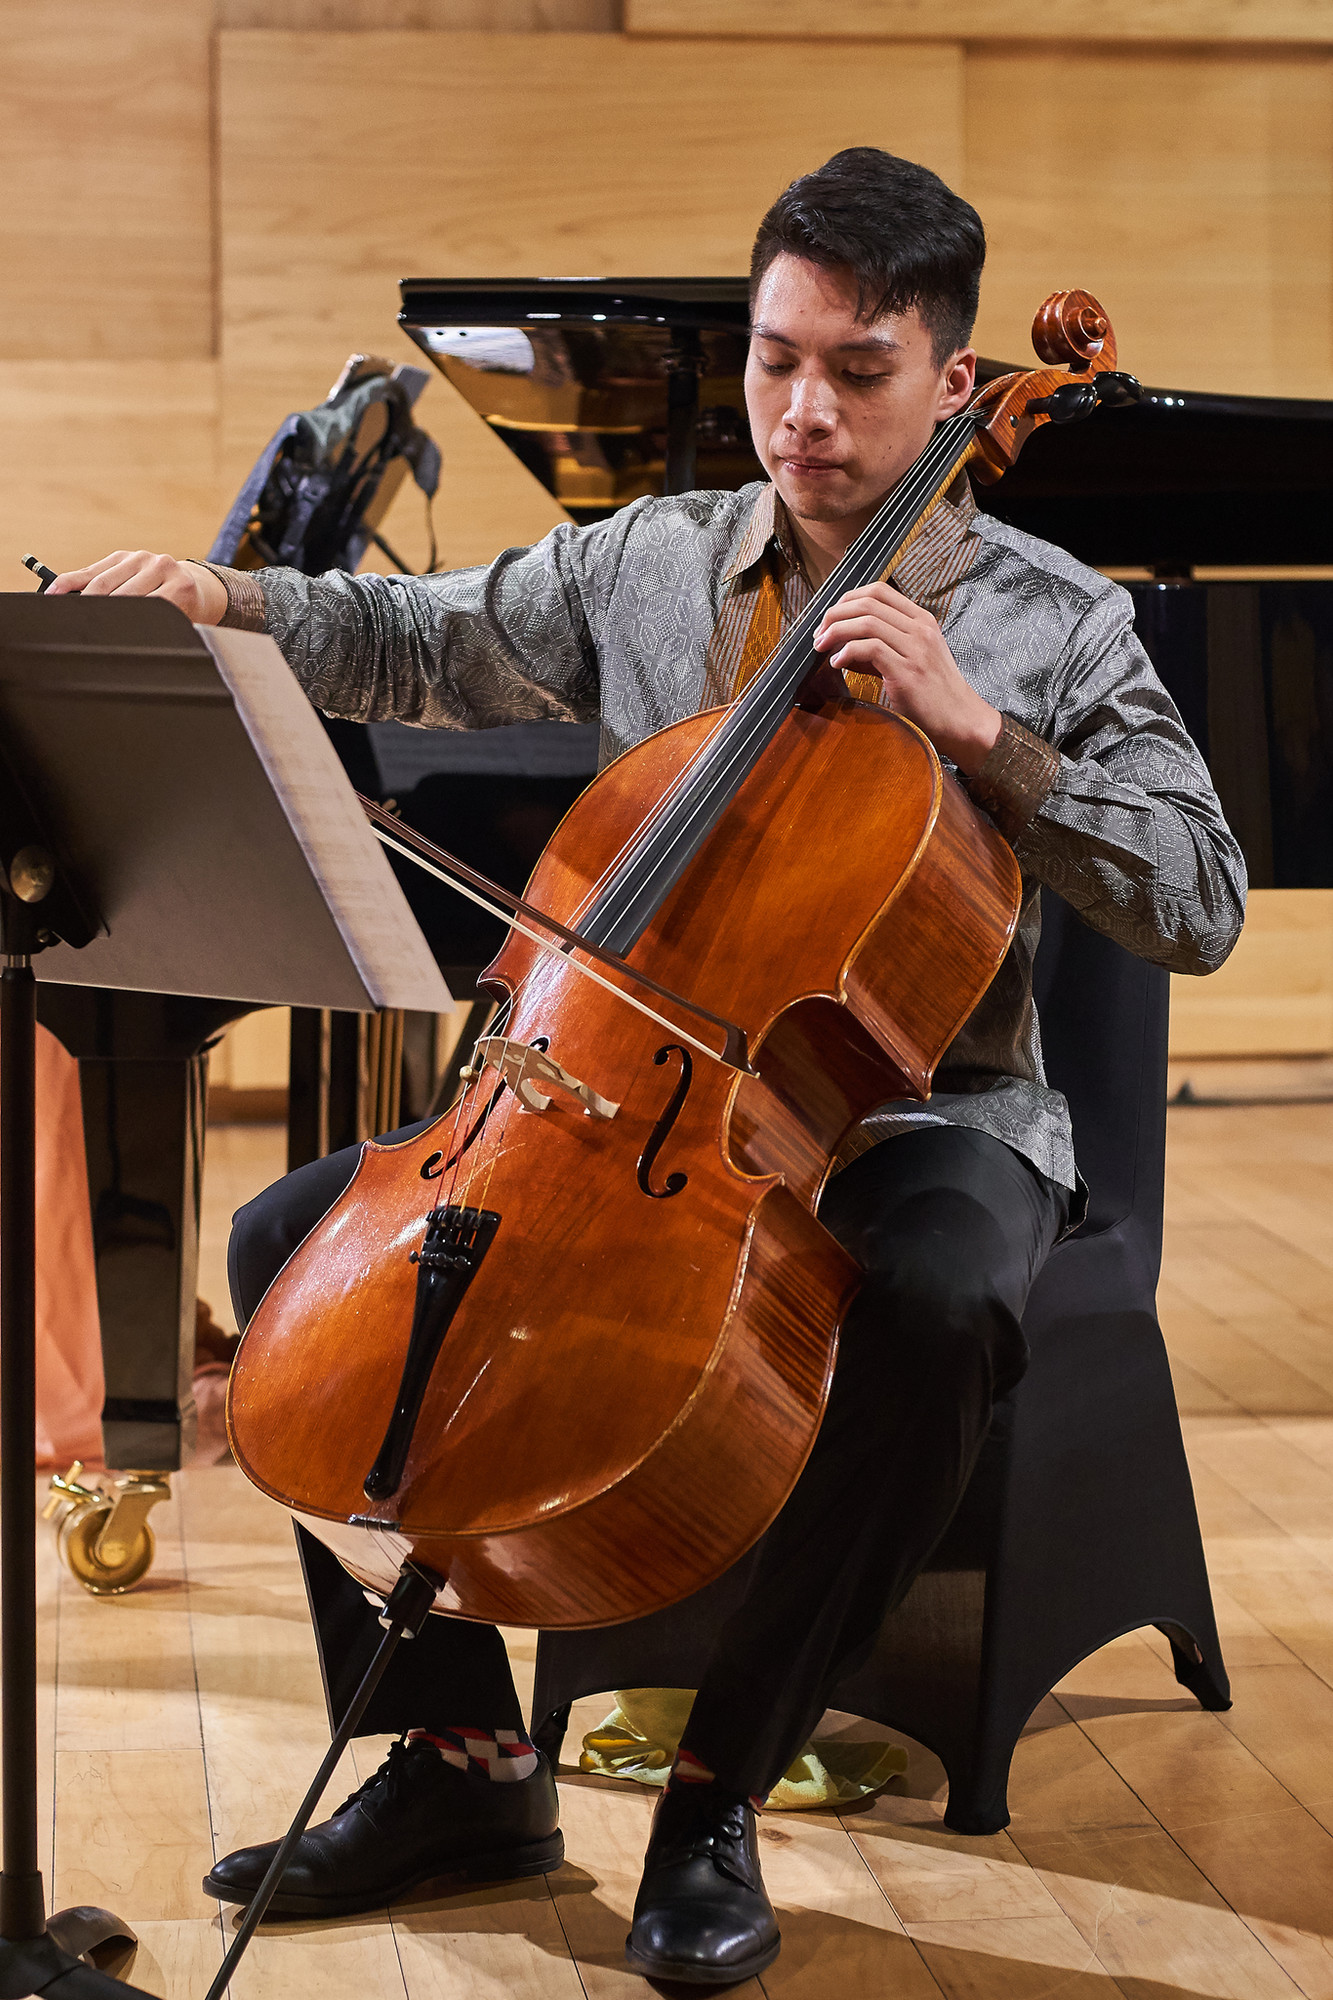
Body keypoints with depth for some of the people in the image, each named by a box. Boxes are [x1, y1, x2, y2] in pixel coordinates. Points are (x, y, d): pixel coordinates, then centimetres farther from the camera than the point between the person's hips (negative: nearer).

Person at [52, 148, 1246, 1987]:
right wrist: (220, 599, -2)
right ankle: (464, 1756, -3)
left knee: (937, 1311, -39)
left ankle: (719, 1796, -20)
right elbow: (411, 644, 18)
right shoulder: (645, 565, 8)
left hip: (920, 1112, -4)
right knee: (296, 1241, -12)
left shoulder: (1052, 624, -2)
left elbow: (1201, 907, -10)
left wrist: (980, 735, -20)